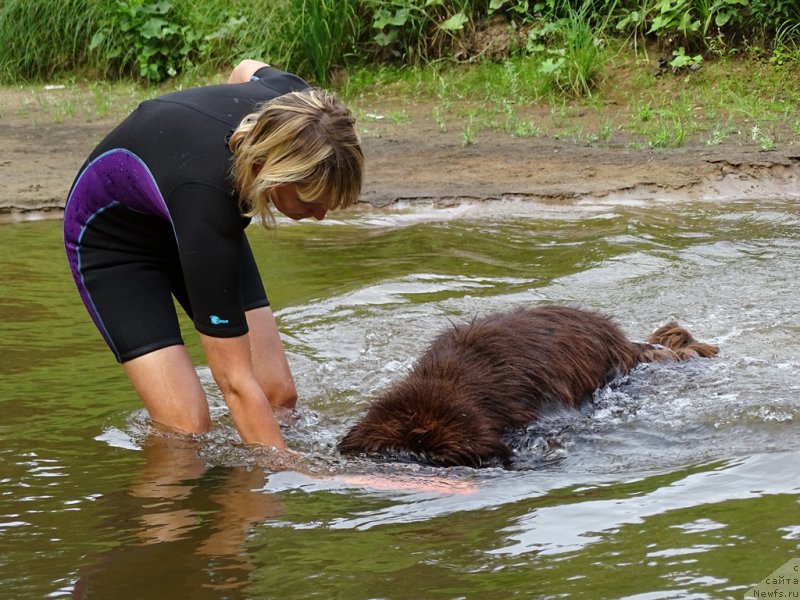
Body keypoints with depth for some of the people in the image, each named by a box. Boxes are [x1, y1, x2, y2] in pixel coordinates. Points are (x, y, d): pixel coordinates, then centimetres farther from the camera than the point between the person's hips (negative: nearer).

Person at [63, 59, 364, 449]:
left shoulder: (295, 107, -29)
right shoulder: (208, 197, -45)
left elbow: (249, 69, 2)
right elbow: (236, 382, -41)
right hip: (113, 237, -6)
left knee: (280, 395, -7)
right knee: (187, 429, -20)